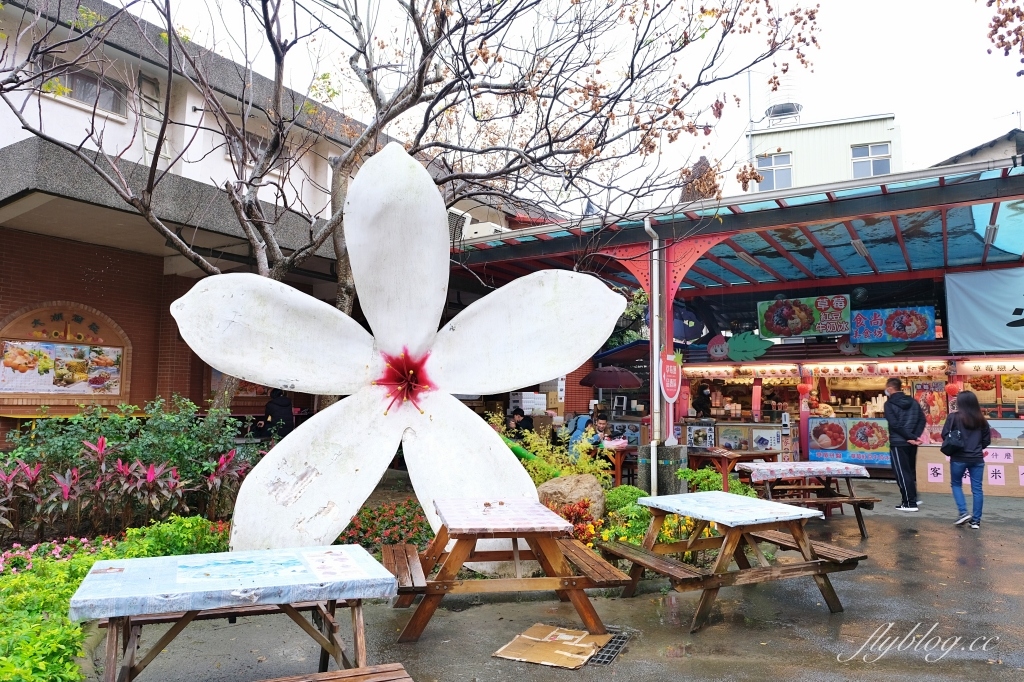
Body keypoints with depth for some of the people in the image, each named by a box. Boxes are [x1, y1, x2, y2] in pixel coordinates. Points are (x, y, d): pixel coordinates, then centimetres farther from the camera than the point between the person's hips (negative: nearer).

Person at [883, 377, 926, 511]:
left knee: (902, 473, -1)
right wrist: (915, 436, -5)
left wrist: (912, 437, -14)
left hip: (898, 443, -7)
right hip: (911, 443, 7)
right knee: (911, 471, 19)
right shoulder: (913, 401, 9)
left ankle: (910, 503, -1)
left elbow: (894, 424, -18)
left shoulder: (889, 404, -10)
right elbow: (922, 419, 3)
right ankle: (913, 498, 26)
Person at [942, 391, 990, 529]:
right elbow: (987, 440, 8)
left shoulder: (953, 417, -9)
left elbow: (944, 435, -9)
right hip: (977, 459, 3)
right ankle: (976, 520, 11)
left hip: (958, 458, -3)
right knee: (977, 489, 8)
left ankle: (963, 513, 1)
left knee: (956, 484, 15)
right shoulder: (981, 419, 3)